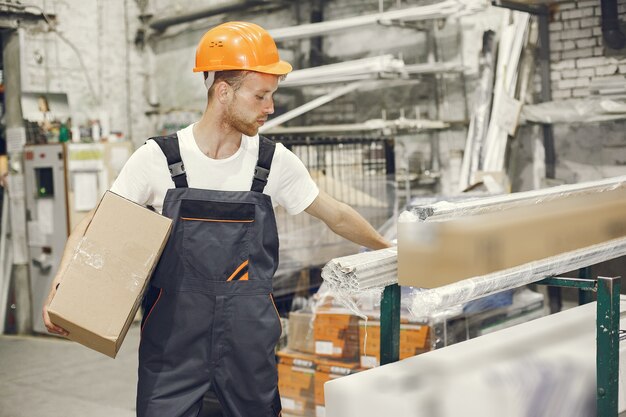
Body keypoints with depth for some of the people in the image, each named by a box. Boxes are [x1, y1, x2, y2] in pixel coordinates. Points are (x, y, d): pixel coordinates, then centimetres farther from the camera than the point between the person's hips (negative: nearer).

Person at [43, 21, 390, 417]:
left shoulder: (274, 161, -2)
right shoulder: (158, 158, -8)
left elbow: (337, 215, 11)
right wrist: (62, 281, -17)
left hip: (250, 337, 2)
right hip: (173, 336, -2)